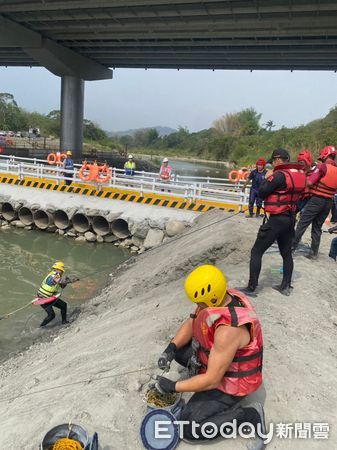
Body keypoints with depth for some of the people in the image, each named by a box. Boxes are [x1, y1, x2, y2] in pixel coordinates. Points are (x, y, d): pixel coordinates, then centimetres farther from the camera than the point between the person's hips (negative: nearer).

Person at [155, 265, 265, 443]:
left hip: (230, 380, -8)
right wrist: (171, 348, -13)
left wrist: (172, 387, -21)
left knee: (188, 428, -8)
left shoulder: (229, 329, -40)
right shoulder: (219, 298, -15)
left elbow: (212, 380, -32)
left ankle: (249, 416, -2)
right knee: (177, 349, 10)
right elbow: (190, 323, 1)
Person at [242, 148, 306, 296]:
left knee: (256, 252, -1)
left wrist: (267, 178, 1)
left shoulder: (280, 175, -18)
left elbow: (261, 193, -13)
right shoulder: (300, 174, 7)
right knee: (286, 253, 17)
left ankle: (251, 288, 2)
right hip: (290, 219, 8)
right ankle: (285, 286, 27)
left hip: (275, 219, -8)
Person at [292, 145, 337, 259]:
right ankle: (314, 253, 14)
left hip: (317, 199, -6)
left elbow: (309, 182, -18)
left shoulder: (322, 166, -10)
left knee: (302, 223, 1)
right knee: (317, 227, 12)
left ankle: (292, 246, 3)